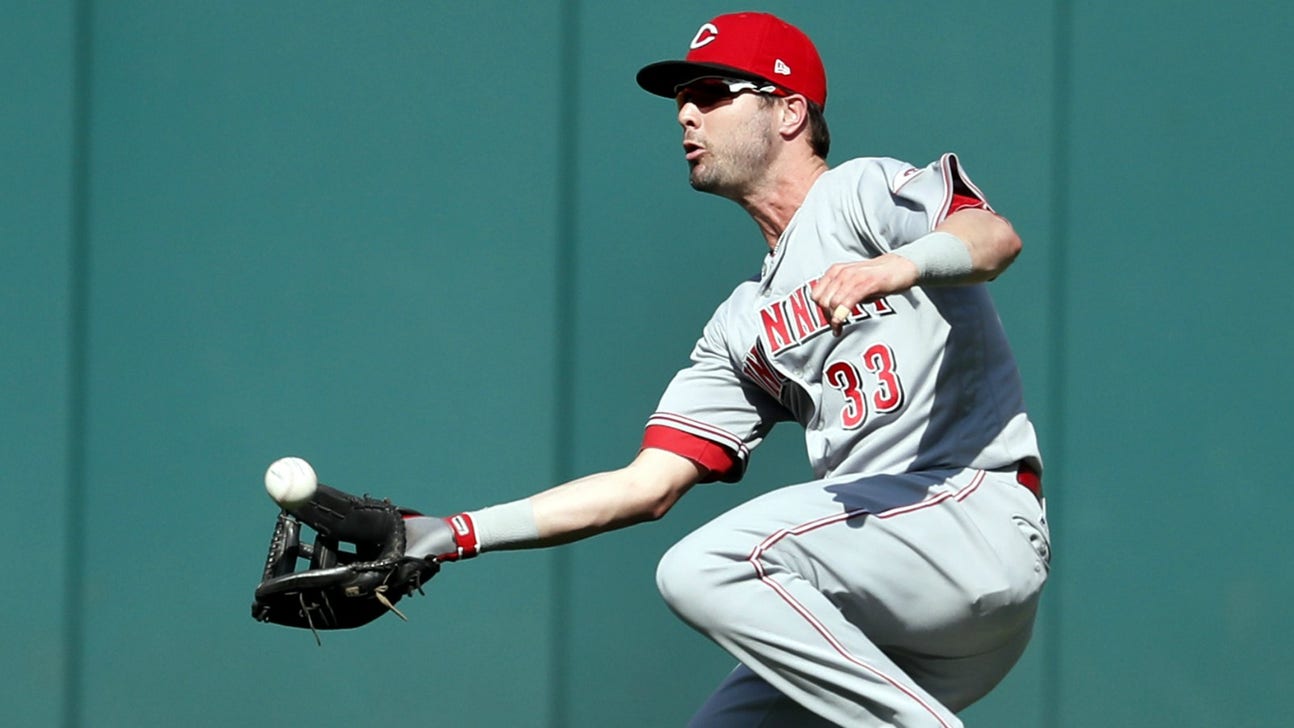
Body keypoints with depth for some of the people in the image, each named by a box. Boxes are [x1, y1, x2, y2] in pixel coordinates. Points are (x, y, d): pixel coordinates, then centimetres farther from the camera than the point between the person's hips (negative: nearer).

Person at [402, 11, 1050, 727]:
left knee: (706, 566, -24)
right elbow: (646, 486, 17)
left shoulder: (861, 189, 3)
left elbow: (995, 236, -18)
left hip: (978, 511, -8)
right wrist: (455, 535, 10)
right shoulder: (741, 327, 24)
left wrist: (898, 267, -40)